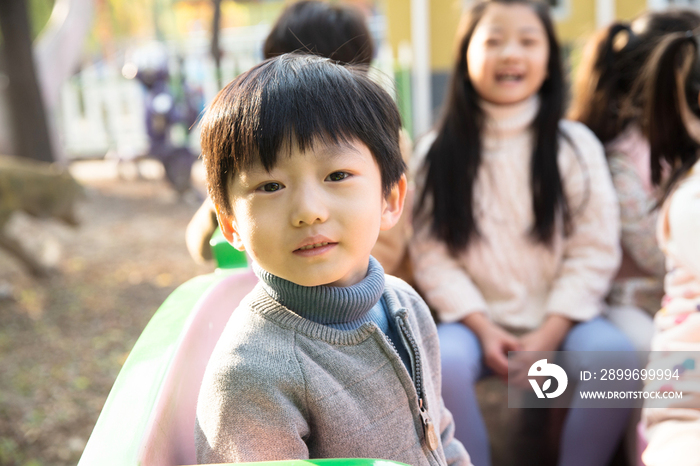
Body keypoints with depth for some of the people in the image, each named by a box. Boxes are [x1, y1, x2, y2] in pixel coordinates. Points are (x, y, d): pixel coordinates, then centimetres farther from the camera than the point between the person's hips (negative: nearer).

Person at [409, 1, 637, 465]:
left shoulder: (575, 144, 3)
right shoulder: (437, 152, 2)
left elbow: (595, 252, -3)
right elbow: (432, 254, -4)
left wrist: (549, 334, -12)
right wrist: (483, 328, -14)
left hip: (560, 319, 1)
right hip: (477, 319, 0)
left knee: (614, 353, -27)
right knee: (442, 361, -30)